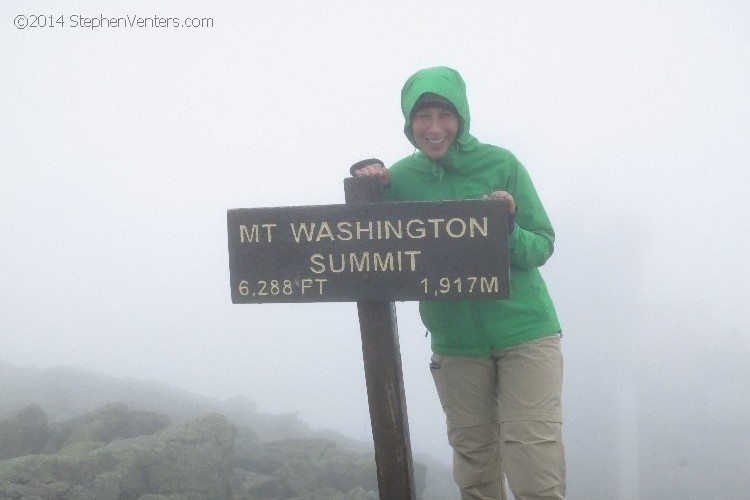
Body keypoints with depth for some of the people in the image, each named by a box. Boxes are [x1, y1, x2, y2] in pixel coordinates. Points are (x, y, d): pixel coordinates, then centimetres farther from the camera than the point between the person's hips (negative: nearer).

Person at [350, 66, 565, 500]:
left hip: (524, 333, -3)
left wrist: (508, 229, -24)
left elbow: (542, 247, -3)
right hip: (455, 343, 3)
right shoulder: (400, 178, 1)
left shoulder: (501, 165, -6)